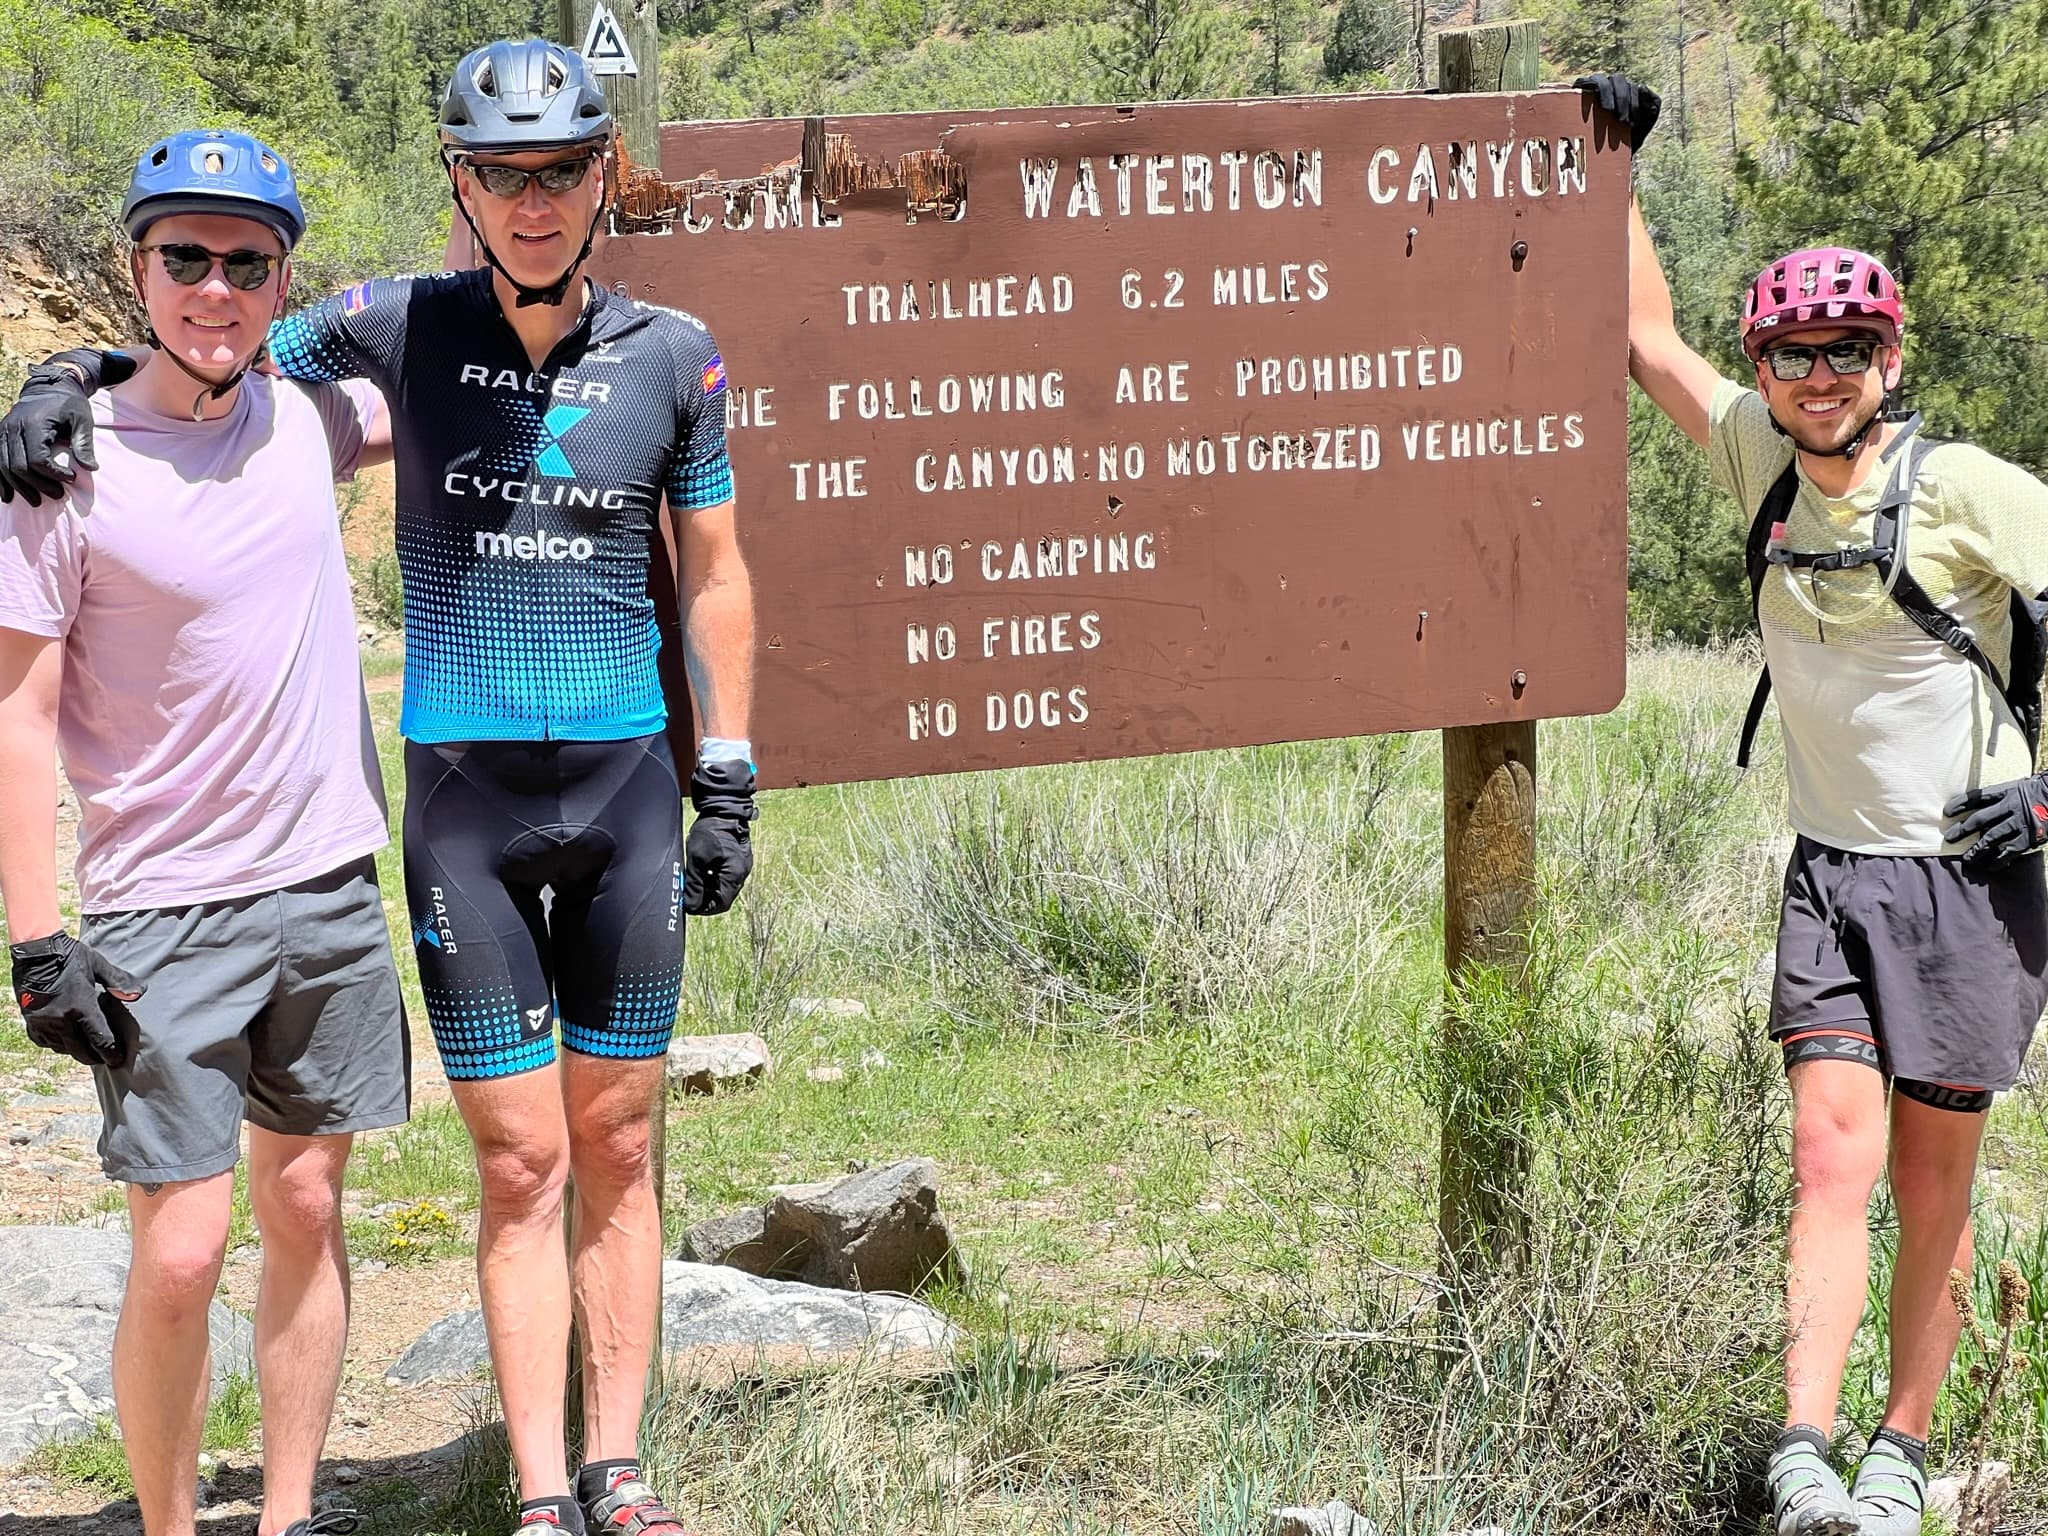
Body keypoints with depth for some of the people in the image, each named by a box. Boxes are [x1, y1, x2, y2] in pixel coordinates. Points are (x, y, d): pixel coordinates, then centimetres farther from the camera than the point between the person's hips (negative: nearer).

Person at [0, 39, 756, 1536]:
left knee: (619, 1147, 7)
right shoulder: (404, 327, -2)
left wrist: (731, 783, 6)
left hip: (628, 786, 1)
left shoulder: (673, 355, 1)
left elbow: (714, 574, 9)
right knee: (522, 1161, 1)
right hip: (464, 791, -1)